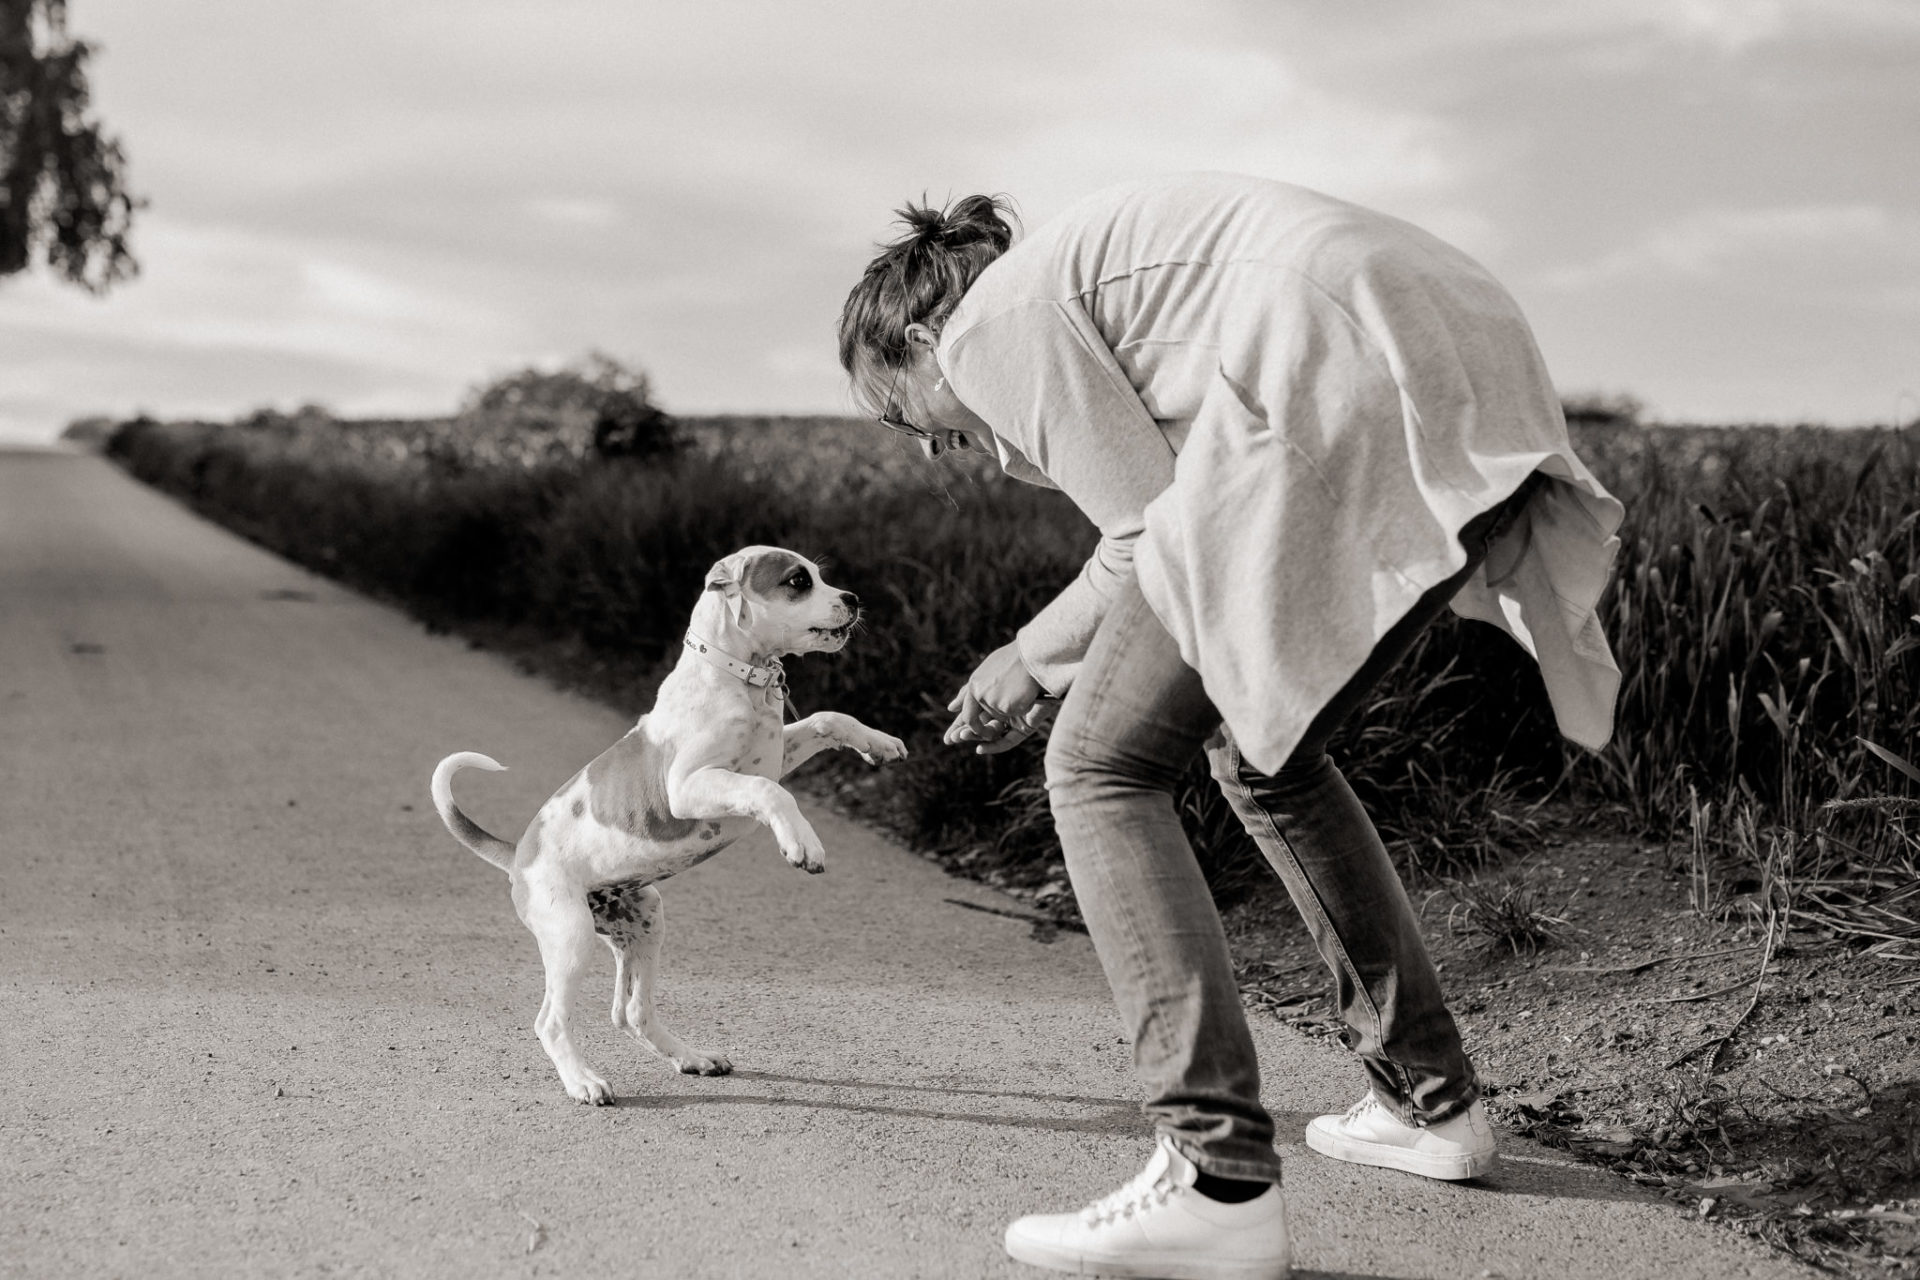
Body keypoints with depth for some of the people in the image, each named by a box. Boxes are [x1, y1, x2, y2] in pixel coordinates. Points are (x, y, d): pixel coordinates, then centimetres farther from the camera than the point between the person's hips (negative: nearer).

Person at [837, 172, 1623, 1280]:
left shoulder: (990, 323, 7)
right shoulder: (1087, 268, 34)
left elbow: (1153, 534, 1)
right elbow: (1170, 527, 27)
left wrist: (1038, 662, 15)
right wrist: (1044, 656, 28)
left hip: (1348, 398, -10)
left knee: (1100, 770, -2)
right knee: (1263, 753, 26)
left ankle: (1223, 1183, -10)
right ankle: (1433, 1100, 32)